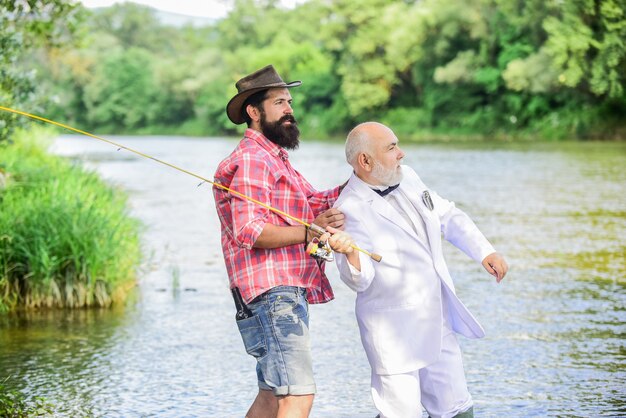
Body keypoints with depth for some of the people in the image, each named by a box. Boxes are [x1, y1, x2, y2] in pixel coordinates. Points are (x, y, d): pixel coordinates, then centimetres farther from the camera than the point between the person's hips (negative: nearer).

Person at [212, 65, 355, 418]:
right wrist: (310, 232, -30)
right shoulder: (251, 160, -8)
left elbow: (315, 203, 15)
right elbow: (250, 231, -21)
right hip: (272, 293, -11)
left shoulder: (276, 160, 27)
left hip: (288, 293, 11)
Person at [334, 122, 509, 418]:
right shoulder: (350, 209, -18)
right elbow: (360, 280, -23)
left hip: (439, 325, 7)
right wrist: (349, 254, -44)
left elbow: (448, 216, 19)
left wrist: (485, 251, 11)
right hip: (394, 335, -7)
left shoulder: (407, 178, 4)